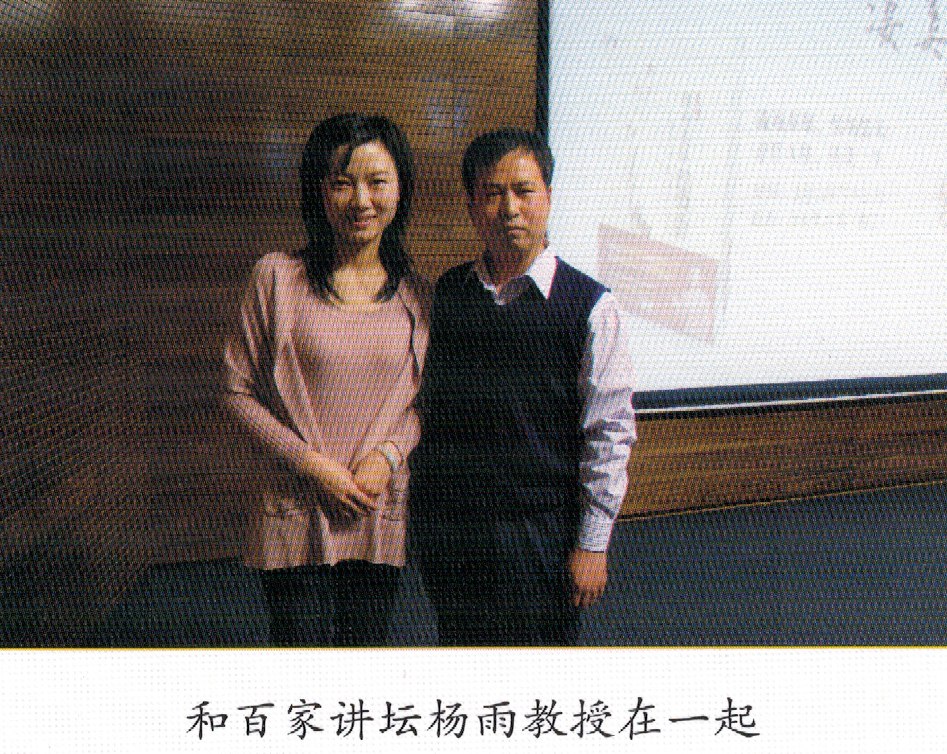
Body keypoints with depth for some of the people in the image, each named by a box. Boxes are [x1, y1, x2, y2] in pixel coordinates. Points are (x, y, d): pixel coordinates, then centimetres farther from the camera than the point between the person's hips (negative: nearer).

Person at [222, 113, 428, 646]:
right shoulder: (279, 277, -5)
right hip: (297, 513, -3)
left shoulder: (416, 294, 4)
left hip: (382, 514, 3)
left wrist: (389, 452, -8)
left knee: (365, 647, 14)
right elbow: (238, 390, -3)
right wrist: (309, 462, -12)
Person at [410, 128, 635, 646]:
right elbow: (423, 404, 11)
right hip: (445, 524, 4)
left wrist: (592, 544, -8)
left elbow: (610, 433, -7)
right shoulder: (445, 294, 4)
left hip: (541, 530, -3)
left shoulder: (589, 305, -8)